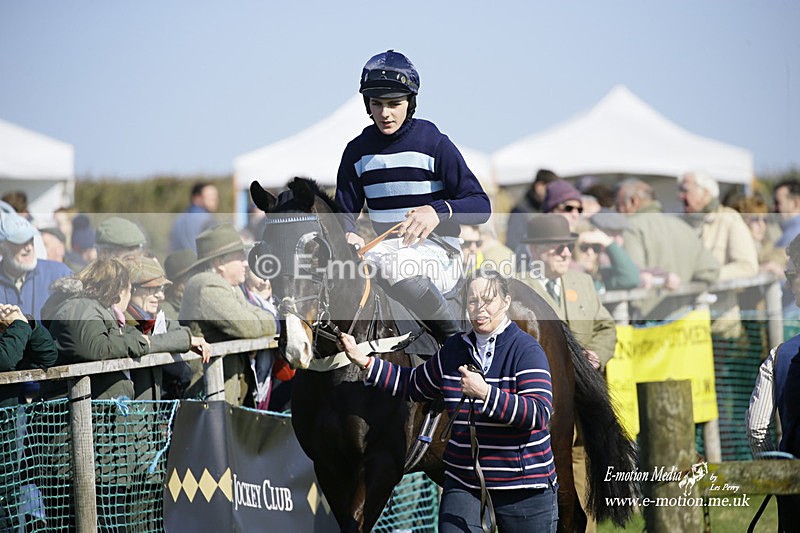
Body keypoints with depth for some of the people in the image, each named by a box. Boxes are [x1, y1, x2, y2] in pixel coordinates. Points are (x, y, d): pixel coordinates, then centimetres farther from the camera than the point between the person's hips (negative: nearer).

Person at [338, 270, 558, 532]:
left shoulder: (527, 350, -10)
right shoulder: (454, 350, 9)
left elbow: (540, 414, -23)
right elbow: (413, 385, 25)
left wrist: (485, 393, -30)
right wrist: (365, 362, 18)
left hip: (524, 489, -4)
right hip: (462, 485, 4)